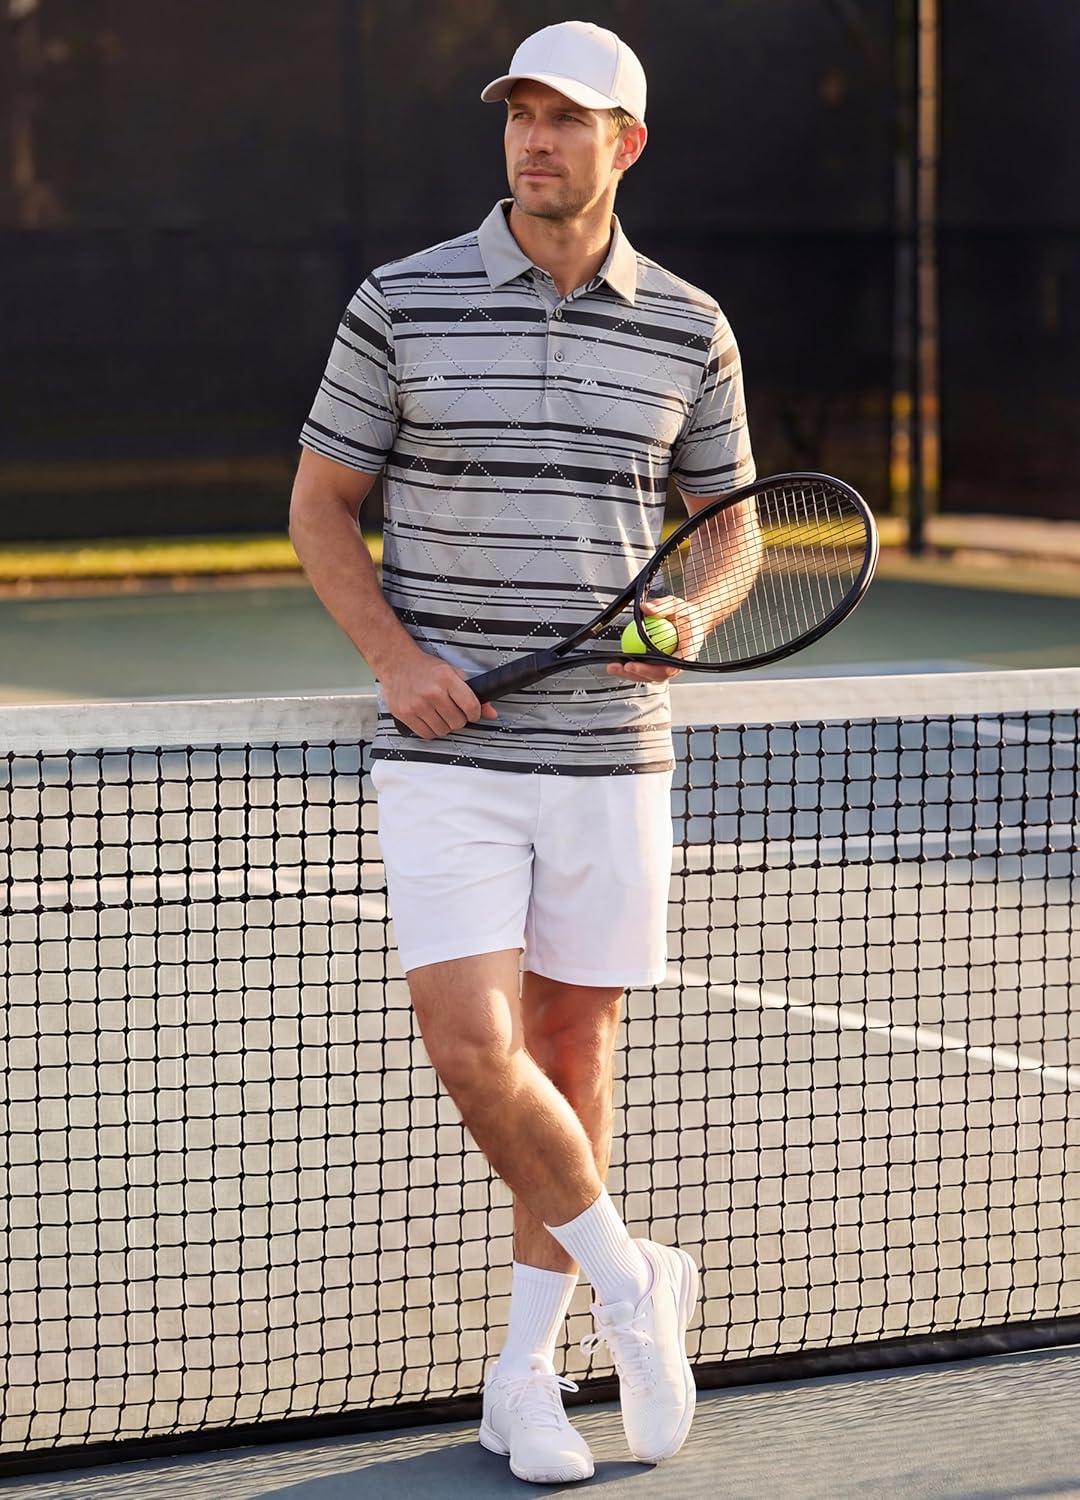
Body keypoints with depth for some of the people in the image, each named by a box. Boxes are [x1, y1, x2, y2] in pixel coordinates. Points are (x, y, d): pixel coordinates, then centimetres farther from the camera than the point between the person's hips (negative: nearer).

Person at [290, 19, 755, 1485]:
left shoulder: (689, 330, 4)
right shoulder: (403, 304, -2)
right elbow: (320, 503, 5)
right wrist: (398, 657, -10)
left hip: (611, 749, 2)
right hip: (448, 751, -2)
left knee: (571, 1053, 8)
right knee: (471, 1044, -14)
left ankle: (525, 1374, 21)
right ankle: (629, 1280, 11)